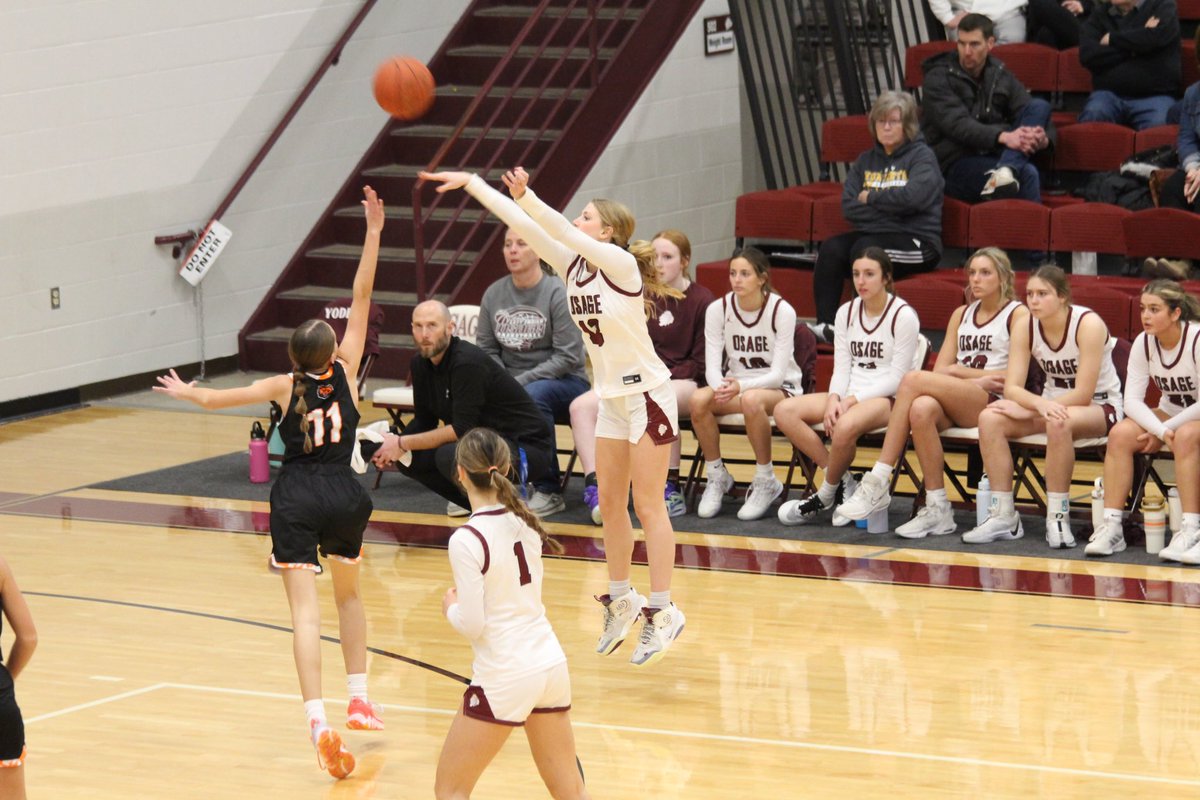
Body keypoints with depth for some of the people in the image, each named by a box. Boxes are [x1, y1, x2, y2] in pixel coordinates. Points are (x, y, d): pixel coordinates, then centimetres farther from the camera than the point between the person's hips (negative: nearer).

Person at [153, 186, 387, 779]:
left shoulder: (285, 387, -3)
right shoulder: (345, 371, -3)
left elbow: (216, 398, 10)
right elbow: (362, 297, -4)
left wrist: (186, 392, 31)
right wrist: (373, 234, -3)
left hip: (295, 501, -2)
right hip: (342, 497, 2)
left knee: (305, 611, -10)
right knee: (348, 593, 26)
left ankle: (318, 722, -26)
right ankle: (359, 700, 25)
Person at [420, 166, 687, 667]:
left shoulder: (620, 263, -18)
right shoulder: (572, 264, 1)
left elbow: (562, 230, -32)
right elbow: (525, 225, -3)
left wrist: (526, 196, -45)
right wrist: (471, 184, -7)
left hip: (646, 394, -8)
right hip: (611, 397, 8)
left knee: (647, 506, -6)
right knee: (610, 503, 11)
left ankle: (662, 612, -2)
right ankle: (621, 601, 22)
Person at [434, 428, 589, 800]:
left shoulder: (466, 541, -17)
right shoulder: (525, 521, 4)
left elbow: (472, 625, -17)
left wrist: (451, 608, 3)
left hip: (504, 678, -7)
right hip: (551, 663, 7)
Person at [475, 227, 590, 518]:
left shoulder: (558, 293, -10)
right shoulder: (494, 294, 6)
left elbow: (568, 357, -13)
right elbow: (486, 349, 11)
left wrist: (521, 382, -19)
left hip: (564, 381, -4)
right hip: (509, 382, 4)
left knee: (533, 395, -38)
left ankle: (548, 491, -25)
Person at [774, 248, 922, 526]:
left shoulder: (903, 316, -7)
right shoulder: (846, 313, 11)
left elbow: (897, 377, -11)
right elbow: (841, 368, 9)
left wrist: (852, 400, -18)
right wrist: (834, 399, -13)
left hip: (888, 398, -7)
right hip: (849, 395, 7)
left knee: (845, 426, -39)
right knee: (784, 411, -16)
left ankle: (826, 495, -13)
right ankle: (842, 482, -14)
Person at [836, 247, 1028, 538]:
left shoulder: (1018, 315, 6)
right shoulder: (961, 315, 24)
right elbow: (941, 370, 14)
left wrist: (961, 371, -1)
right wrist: (979, 379, -6)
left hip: (995, 403, -5)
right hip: (956, 406, 5)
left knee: (914, 380, -28)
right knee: (921, 409, -34)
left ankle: (878, 483, -29)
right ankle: (937, 510, -31)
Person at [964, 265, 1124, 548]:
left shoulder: (1088, 324, -21)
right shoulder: (1025, 328, -6)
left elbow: (1083, 394, -24)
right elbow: (1012, 387, -13)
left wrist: (1026, 408, -24)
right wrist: (1040, 404, -36)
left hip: (1100, 406, -5)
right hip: (1052, 402, 5)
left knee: (1058, 422, -39)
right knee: (990, 418, -20)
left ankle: (1058, 516, -28)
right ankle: (1003, 516, -17)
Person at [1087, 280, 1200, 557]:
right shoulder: (1144, 343, -7)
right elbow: (1132, 401, -11)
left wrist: (1167, 429, -21)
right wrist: (1161, 431, -26)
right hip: (1169, 414, 5)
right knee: (1120, 434, -21)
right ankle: (1111, 526, -22)